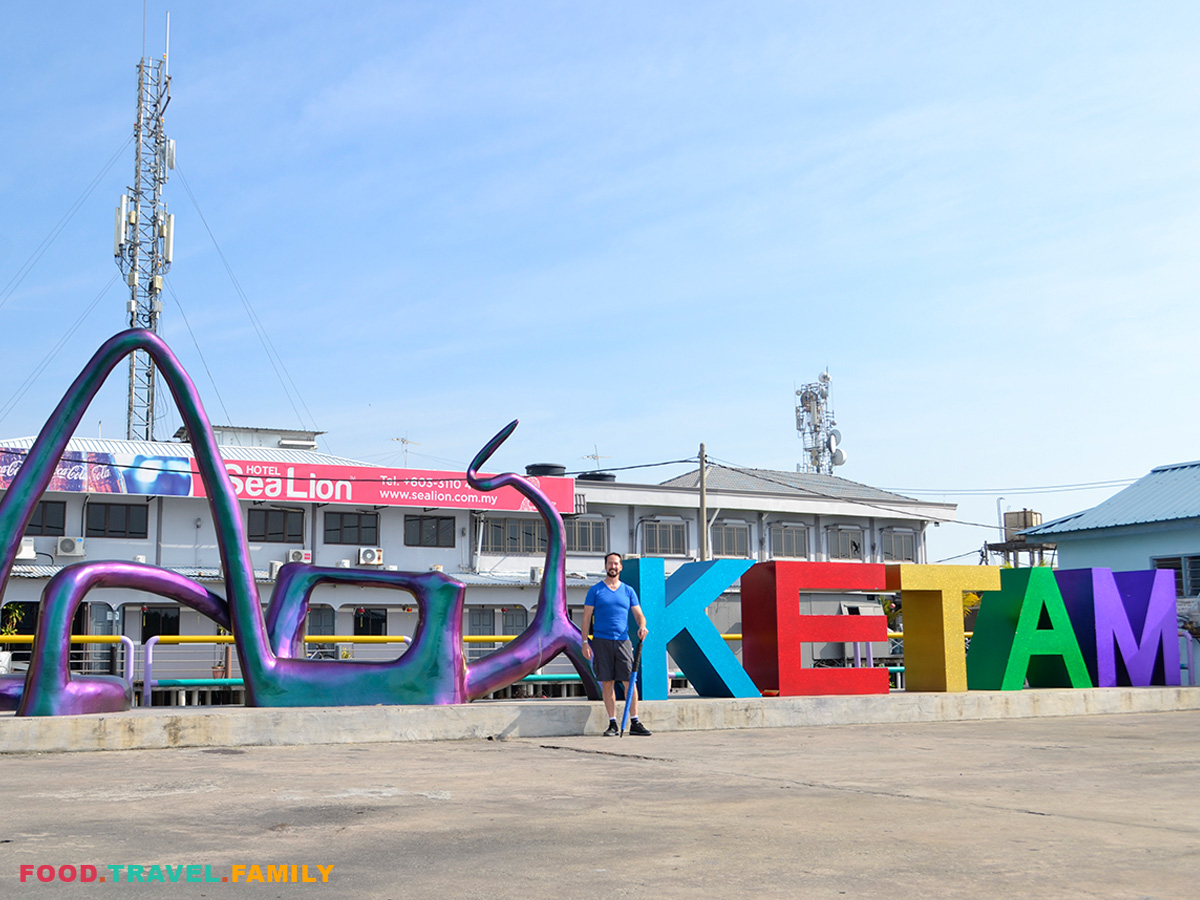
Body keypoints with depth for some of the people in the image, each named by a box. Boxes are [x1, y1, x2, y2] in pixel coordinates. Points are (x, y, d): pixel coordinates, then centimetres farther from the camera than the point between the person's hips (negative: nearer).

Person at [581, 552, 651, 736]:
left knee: (630, 681, -5)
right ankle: (613, 724, 6)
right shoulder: (595, 590, 6)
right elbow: (586, 617, 4)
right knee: (607, 682, 0)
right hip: (601, 641, -1)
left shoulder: (628, 591, 12)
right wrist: (585, 642, -5)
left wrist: (642, 626, -14)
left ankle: (634, 723, 1)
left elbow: (639, 614, 9)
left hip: (623, 640, 1)